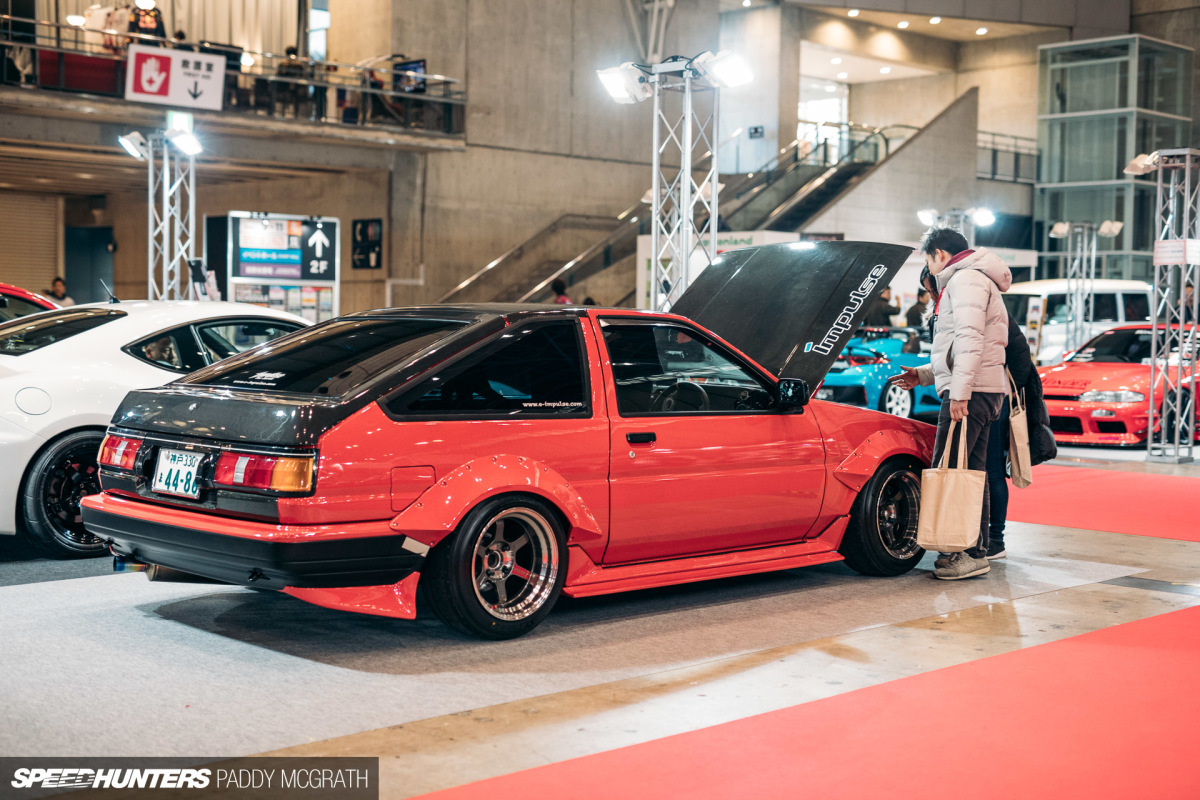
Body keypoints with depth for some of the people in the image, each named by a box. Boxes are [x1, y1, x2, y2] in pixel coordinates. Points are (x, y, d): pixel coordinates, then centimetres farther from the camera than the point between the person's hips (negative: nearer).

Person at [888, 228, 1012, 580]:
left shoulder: (966, 278, -6)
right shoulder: (972, 280, 28)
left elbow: (970, 340, -20)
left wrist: (959, 391, -26)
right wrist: (925, 374, 28)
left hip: (971, 393, -11)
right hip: (982, 392, 11)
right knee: (971, 473, 11)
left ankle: (969, 554, -15)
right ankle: (977, 550, 14)